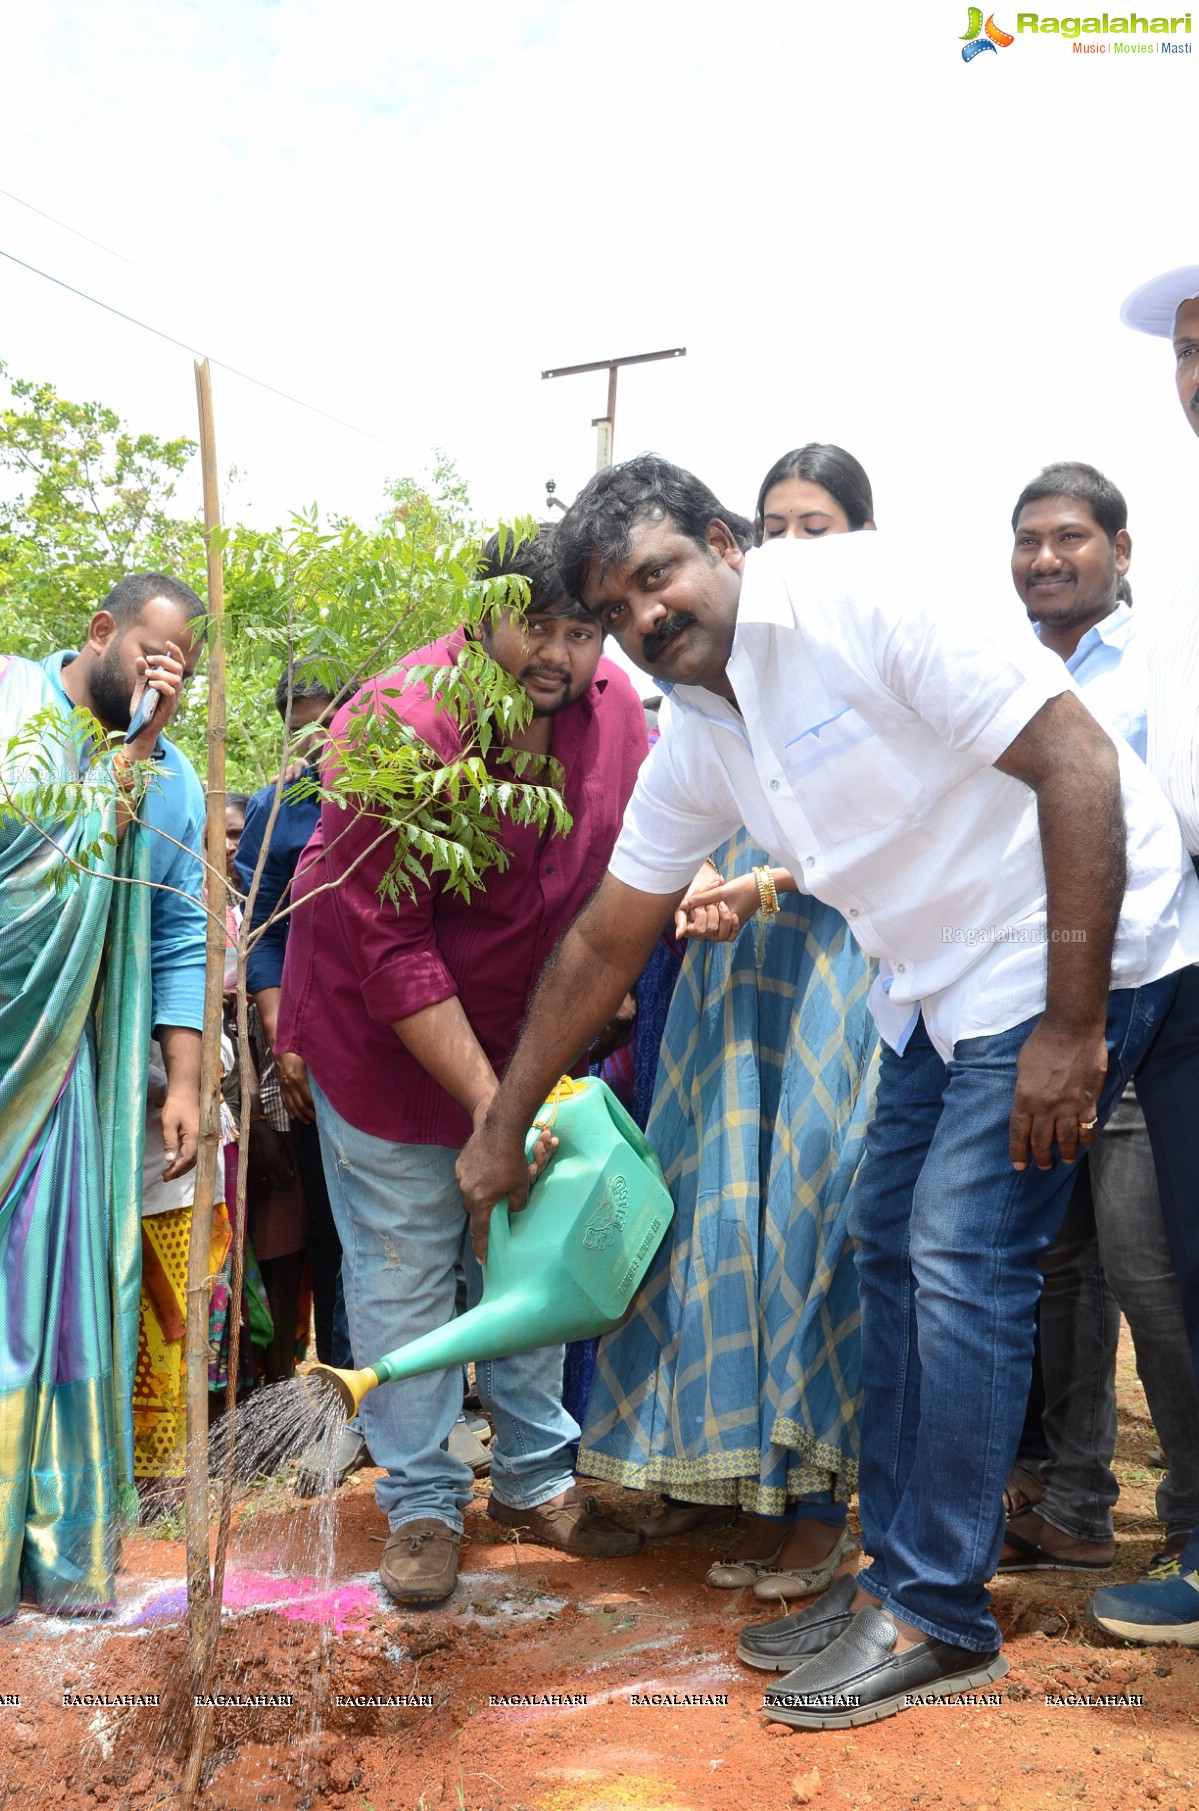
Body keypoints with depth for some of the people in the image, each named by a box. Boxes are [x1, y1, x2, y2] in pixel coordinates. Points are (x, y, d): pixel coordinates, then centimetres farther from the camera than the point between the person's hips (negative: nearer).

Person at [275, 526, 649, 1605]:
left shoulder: (612, 706, -9)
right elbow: (388, 947, -26)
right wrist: (486, 1103, -28)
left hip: (529, 1025, 5)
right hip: (385, 1031, -5)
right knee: (405, 1265, 2)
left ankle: (537, 1478, 29)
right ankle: (422, 1503, 19)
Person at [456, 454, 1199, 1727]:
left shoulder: (859, 597, -20)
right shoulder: (692, 744, 4)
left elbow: (1077, 763, -24)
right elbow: (602, 944, 10)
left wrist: (1072, 1024, -24)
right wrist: (501, 1131, 12)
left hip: (1072, 954, -8)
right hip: (937, 987, 8)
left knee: (959, 1263, -10)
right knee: (890, 1249, 8)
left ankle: (938, 1618, 5)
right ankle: (896, 1573, 21)